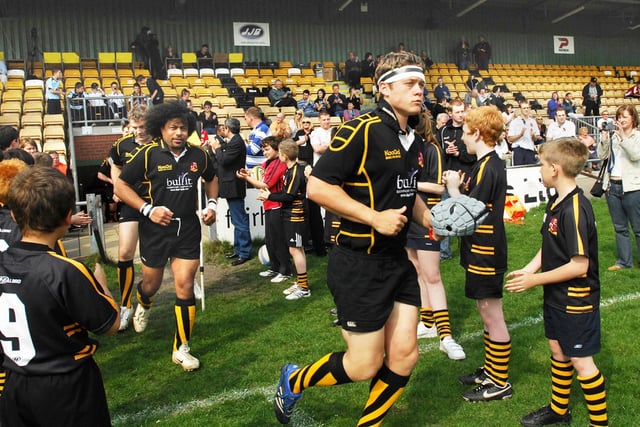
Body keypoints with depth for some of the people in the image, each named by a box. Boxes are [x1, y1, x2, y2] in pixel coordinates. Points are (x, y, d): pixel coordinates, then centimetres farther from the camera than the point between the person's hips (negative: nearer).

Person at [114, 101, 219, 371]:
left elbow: (211, 178, 19)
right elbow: (121, 185, -6)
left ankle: (181, 349, 10)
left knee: (185, 286, -5)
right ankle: (143, 306, 57)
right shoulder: (148, 154, -11)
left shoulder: (198, 155, -1)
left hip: (188, 230, 1)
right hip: (155, 230, -1)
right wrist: (148, 209, -17)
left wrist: (212, 204, 4)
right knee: (152, 283, 17)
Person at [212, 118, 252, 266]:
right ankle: (238, 249, 25)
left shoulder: (236, 142, -16)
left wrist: (217, 148, -7)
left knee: (239, 221, -6)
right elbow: (224, 159, 16)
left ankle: (244, 253, -1)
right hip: (231, 186, 11)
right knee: (237, 220, 16)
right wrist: (218, 147, 11)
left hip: (234, 187, -11)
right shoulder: (234, 141, 14)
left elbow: (224, 160, -21)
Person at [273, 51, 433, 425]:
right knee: (365, 365, 2)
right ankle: (293, 381, 30)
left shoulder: (413, 138, 10)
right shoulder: (363, 131, -17)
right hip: (359, 263, -8)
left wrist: (431, 219, 7)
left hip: (398, 260, 8)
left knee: (404, 355, 9)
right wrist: (375, 217, -23)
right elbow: (318, 187, -21)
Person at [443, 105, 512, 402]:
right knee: (487, 313, 19)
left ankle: (500, 383, 14)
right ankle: (490, 371, 33)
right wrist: (460, 185, 2)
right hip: (483, 250, 10)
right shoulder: (490, 163, 11)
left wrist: (454, 188, -10)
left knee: (492, 315, 1)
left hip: (485, 252, -10)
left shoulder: (487, 168, -20)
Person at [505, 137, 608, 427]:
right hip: (556, 295, 9)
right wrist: (528, 269, -2)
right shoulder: (555, 202, 4)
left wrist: (535, 280, -21)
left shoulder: (576, 209, -25)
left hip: (577, 300, -9)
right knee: (558, 350, 20)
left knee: (581, 361, 3)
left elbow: (579, 265, -26)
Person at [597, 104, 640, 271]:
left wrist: (623, 136, -21)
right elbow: (601, 155, 2)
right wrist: (605, 137, -8)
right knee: (620, 228, 12)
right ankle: (624, 261, 21)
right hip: (612, 186, 5)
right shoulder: (614, 136, 11)